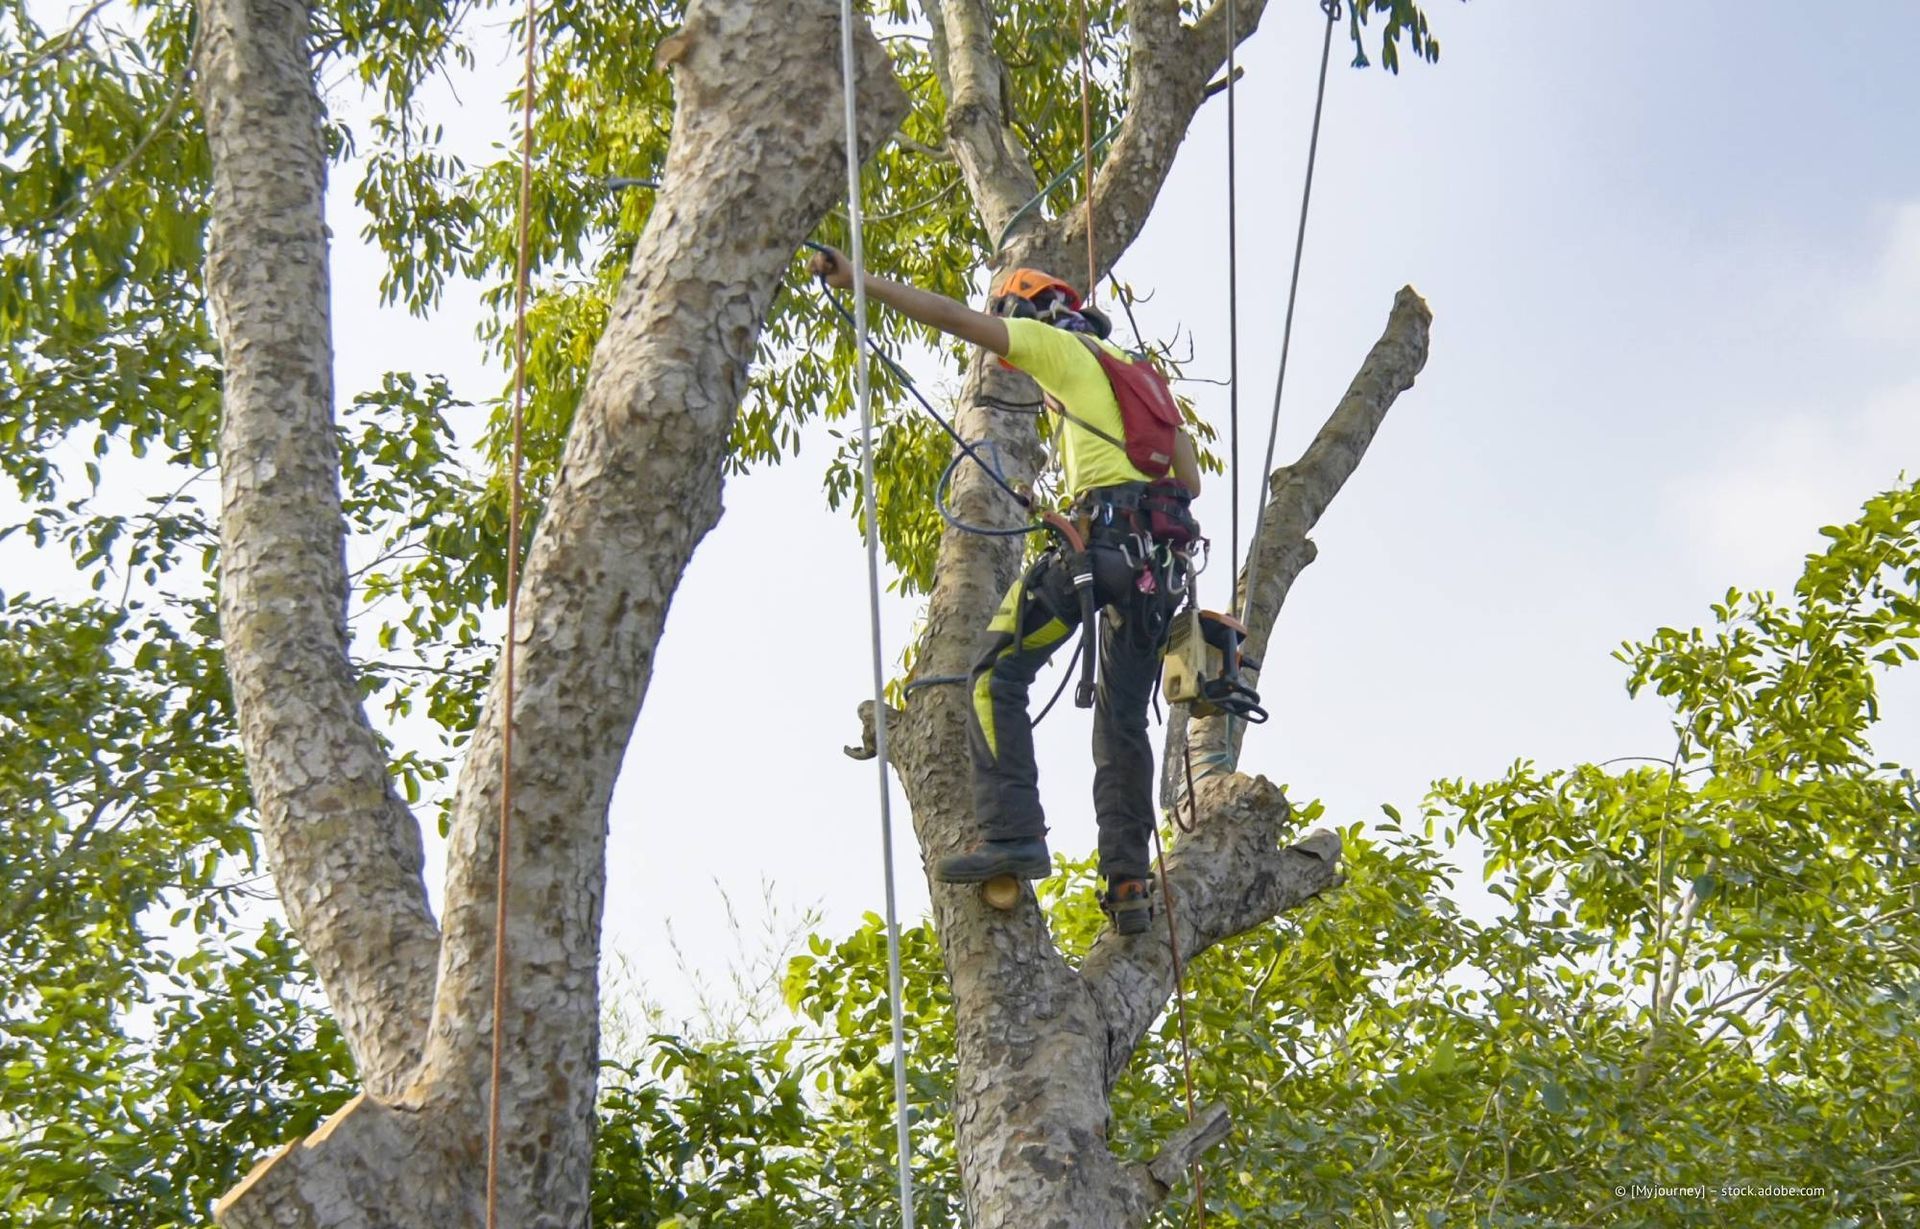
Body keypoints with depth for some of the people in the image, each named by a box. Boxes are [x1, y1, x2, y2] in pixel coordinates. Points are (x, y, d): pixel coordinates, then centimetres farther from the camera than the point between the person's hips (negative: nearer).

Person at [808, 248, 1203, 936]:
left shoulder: (1058, 346, 10)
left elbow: (957, 318, 0)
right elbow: (1190, 479, 25)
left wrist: (859, 281, 3)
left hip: (1104, 535, -8)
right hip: (1160, 557, 8)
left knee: (997, 676, -6)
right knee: (1123, 721, 10)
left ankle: (1013, 836, -20)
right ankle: (1128, 882, 4)